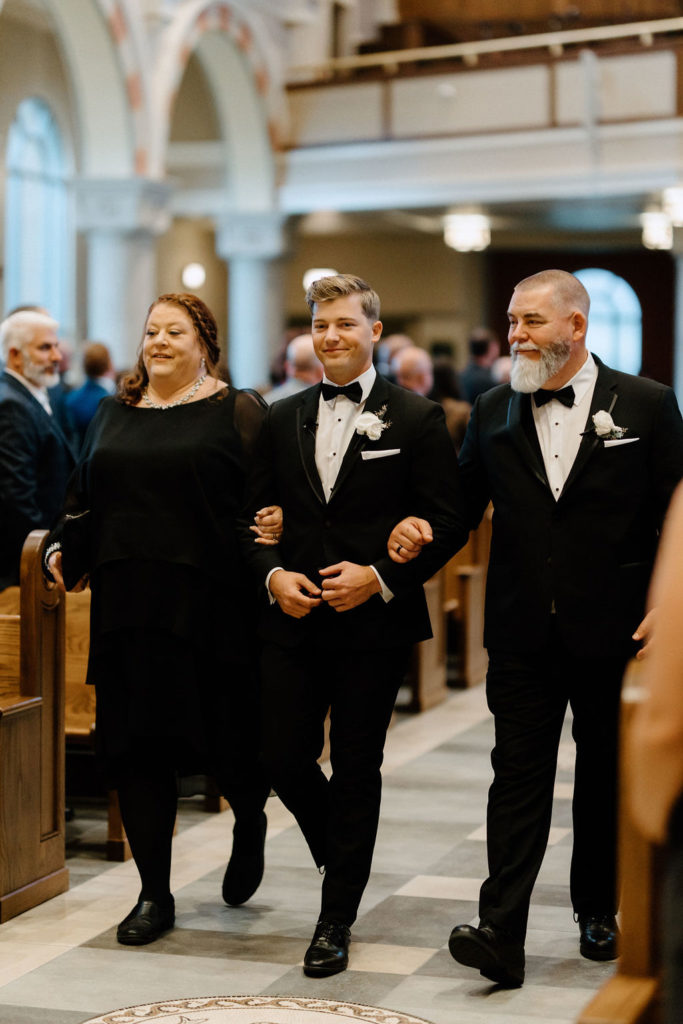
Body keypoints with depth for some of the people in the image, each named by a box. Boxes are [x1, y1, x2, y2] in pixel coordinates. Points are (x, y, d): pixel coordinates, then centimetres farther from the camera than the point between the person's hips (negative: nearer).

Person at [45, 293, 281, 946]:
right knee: (135, 743, 3)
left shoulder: (237, 413, 2)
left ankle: (249, 827, 35)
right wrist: (62, 547, 6)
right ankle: (154, 894, 13)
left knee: (224, 734, 0)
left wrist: (270, 529, -24)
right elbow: (84, 496, 21)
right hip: (127, 600, 4)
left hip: (209, 600, -4)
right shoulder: (113, 414, 16)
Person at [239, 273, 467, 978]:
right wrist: (274, 574, -6)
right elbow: (253, 515, 13)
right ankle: (345, 857, 33)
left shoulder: (416, 419, -1)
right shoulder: (282, 419, 10)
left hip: (375, 623, -3)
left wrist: (380, 576, -15)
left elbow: (448, 523, -4)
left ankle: (337, 917, 16)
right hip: (294, 622, 3)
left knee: (356, 770, 3)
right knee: (284, 759, 3)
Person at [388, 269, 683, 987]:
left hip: (614, 630, -1)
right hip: (524, 631, 2)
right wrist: (419, 532, -9)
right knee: (519, 773, -3)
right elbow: (466, 502, 11)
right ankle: (502, 933, -6)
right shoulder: (493, 411, 6)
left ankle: (597, 911, 30)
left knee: (606, 773, 12)